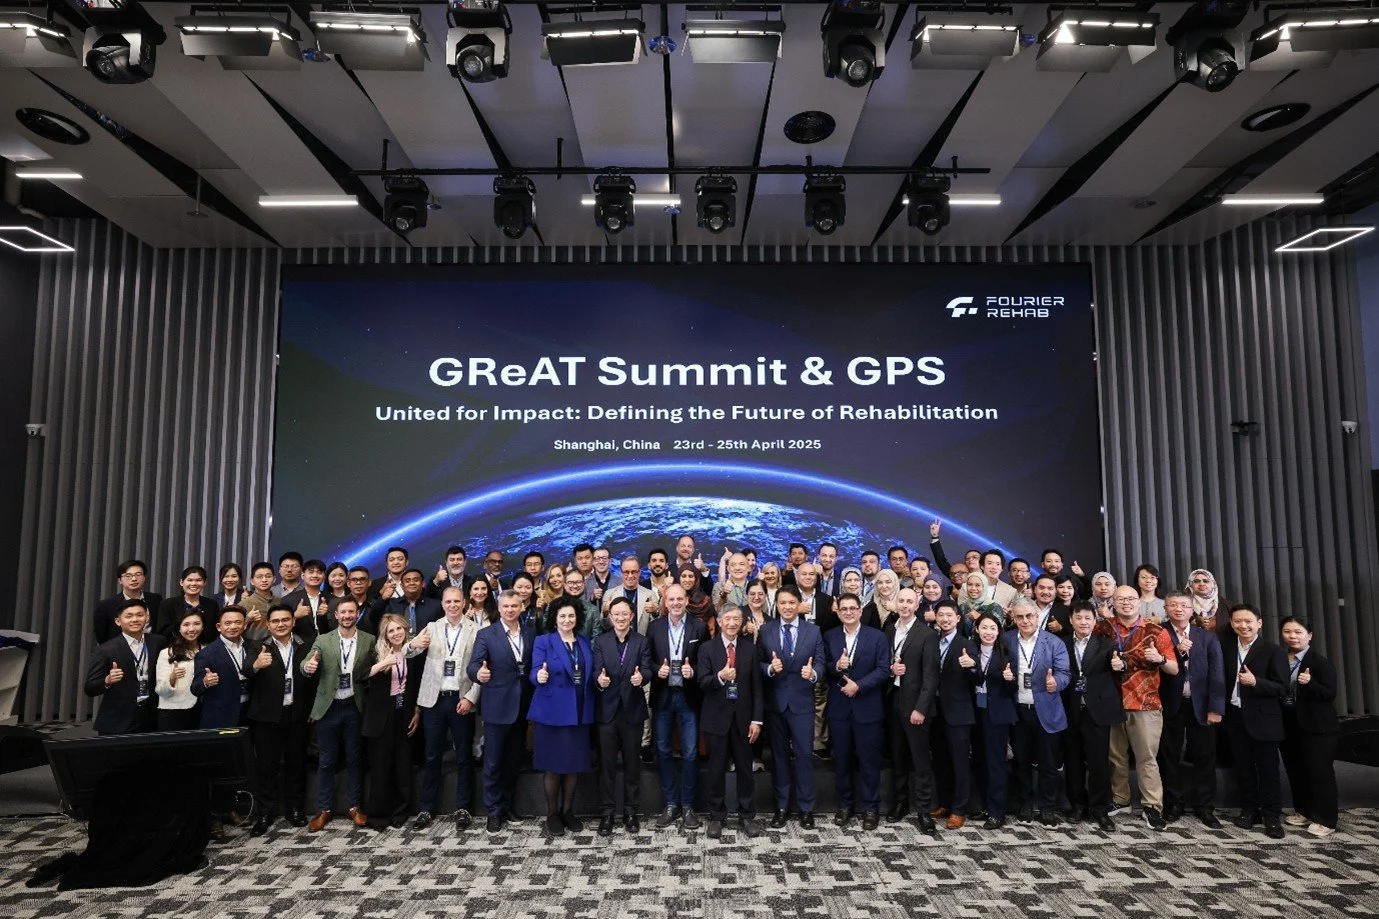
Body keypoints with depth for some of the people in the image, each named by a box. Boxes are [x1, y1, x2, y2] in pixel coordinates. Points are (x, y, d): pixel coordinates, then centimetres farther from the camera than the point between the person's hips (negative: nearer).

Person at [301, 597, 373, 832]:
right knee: (326, 760, 7)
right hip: (329, 707, 0)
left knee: (354, 759, 8)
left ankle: (354, 806, 20)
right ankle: (324, 809, 18)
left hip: (354, 706, 0)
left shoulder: (369, 640, 2)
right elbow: (306, 665, -10)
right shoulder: (323, 640, 1)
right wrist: (307, 666, -32)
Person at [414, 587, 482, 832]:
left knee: (464, 757, 6)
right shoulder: (432, 628, 8)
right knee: (432, 757, 8)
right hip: (434, 700, 2)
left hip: (462, 700, -1)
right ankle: (427, 809, 18)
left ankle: (462, 809, 17)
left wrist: (470, 698, -11)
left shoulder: (476, 631, 0)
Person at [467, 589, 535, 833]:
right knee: (493, 763, 3)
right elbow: (472, 666, -14)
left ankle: (507, 804, 29)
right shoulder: (486, 635, -5)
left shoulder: (531, 633, 5)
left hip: (522, 707, 4)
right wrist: (479, 673, -37)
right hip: (497, 707, -4)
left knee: (514, 761, 15)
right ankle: (493, 812, 15)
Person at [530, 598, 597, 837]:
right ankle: (552, 814, 16)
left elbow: (589, 675, 15)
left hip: (580, 713, 4)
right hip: (552, 712, -4)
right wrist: (540, 677, -32)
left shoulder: (585, 643, 12)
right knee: (553, 765, 2)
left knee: (574, 763, 8)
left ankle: (568, 810, 22)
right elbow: (535, 673, -13)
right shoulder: (543, 642, -2)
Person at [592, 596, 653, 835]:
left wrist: (641, 677, -31)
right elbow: (597, 671, -8)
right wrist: (599, 680, -30)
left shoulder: (642, 642, 3)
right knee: (606, 763, 6)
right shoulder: (600, 642, 3)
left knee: (632, 762, 10)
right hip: (607, 710, 0)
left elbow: (647, 670, -8)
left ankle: (630, 811, 22)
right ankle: (607, 812, 16)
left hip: (633, 710, 0)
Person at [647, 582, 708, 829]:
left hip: (688, 696, -2)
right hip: (662, 697, 2)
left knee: (690, 752, 3)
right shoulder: (654, 626, 2)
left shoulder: (699, 627, -2)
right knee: (663, 751, 8)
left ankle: (687, 806, 16)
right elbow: (647, 660, 6)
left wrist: (693, 671, -17)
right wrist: (657, 670, -14)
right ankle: (670, 804, 21)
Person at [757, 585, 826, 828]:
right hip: (774, 700, 1)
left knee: (803, 753, 0)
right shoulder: (765, 630, 2)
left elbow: (820, 661, -2)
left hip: (802, 701, -1)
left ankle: (806, 808, 14)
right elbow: (758, 663, -1)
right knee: (779, 754, 11)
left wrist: (813, 673, -24)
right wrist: (770, 668, -21)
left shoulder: (813, 631, 3)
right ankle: (781, 806, 22)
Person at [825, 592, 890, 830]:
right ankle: (845, 805, 24)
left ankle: (870, 807, 17)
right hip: (839, 708, 2)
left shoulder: (877, 637, -2)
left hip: (867, 707, -2)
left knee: (869, 760, 5)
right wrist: (836, 666, -17)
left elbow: (883, 670, -8)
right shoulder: (829, 637, 6)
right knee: (842, 759, 10)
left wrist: (859, 685, -16)